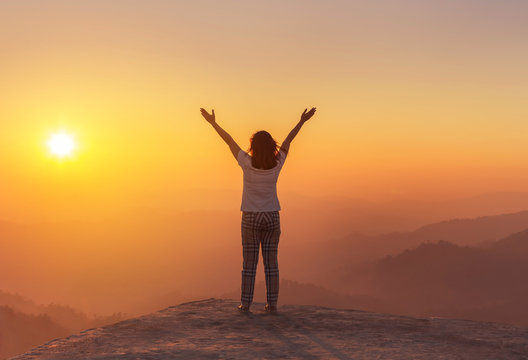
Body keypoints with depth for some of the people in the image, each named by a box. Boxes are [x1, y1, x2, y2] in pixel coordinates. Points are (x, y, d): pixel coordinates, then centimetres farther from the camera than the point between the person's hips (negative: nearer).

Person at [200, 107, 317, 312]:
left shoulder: (247, 164, -14)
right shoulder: (277, 164, -9)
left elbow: (229, 140, -6)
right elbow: (288, 140, 3)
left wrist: (213, 122, 2)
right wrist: (302, 121, 15)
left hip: (251, 218, -1)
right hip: (272, 218, 1)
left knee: (249, 262, 3)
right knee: (271, 262, 5)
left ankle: (245, 304, 6)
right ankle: (272, 304, 7)